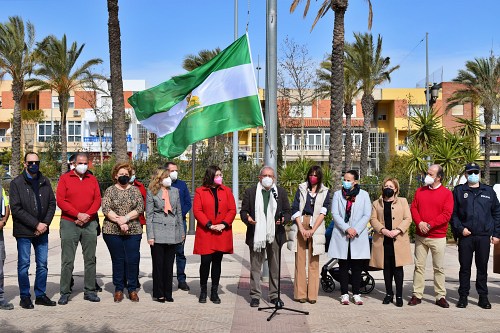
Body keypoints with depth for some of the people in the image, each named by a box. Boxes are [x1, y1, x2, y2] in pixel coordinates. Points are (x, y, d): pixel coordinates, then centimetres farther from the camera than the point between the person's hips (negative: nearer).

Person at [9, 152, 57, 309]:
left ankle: (40, 295, 19)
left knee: (42, 265, 8)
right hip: (23, 232, -4)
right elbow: (16, 209, -10)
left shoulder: (45, 182, 8)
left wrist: (45, 223, -7)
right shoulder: (16, 183, -4)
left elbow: (52, 203, 8)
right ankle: (25, 297, 14)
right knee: (24, 265, 3)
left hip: (42, 231, 4)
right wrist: (36, 224, -15)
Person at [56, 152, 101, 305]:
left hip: (90, 224, 3)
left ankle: (90, 291, 13)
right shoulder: (65, 178, 3)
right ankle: (65, 292, 7)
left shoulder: (92, 179, 11)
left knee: (90, 259, 6)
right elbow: (60, 200, -6)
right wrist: (78, 214, -14)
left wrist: (87, 215, -10)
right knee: (67, 261, -1)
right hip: (69, 224, -3)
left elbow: (97, 200, 5)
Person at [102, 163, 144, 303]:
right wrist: (119, 221, -15)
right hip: (112, 231, -1)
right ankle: (118, 289, 15)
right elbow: (105, 208, -6)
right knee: (117, 260, 5)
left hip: (133, 231, 1)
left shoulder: (135, 190, 9)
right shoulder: (110, 190, 6)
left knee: (133, 260, 0)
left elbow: (140, 207, -2)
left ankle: (132, 289, 12)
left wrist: (125, 218, -13)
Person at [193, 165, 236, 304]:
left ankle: (214, 292, 16)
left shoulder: (227, 191, 9)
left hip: (222, 234, 2)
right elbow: (197, 211, -6)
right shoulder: (200, 191, 1)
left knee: (217, 262, 7)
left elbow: (232, 210, 4)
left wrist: (223, 224, -10)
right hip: (205, 233, -2)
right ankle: (203, 291, 14)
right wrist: (209, 225, -14)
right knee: (205, 261, -3)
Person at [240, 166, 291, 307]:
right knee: (255, 267, 4)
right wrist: (247, 218, -17)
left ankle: (274, 295, 19)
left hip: (275, 235, 1)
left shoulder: (281, 192, 9)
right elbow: (243, 211, 4)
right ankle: (255, 296, 13)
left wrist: (283, 219, -11)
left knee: (275, 267, 9)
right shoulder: (250, 192, 4)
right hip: (256, 235, -1)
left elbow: (287, 211, 10)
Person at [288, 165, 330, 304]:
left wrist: (312, 230, -11)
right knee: (300, 260, -1)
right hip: (300, 226, 1)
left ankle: (312, 295, 3)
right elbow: (295, 209, 4)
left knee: (314, 262, -1)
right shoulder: (301, 189, 12)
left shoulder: (325, 192, 10)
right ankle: (300, 294, 3)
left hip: (315, 228, -1)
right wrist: (302, 229, -8)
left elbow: (323, 212, 0)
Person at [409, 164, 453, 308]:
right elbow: (413, 208, 6)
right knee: (419, 266, 5)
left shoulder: (447, 193, -2)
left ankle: (441, 296, 11)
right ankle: (417, 295, 10)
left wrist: (429, 225, -16)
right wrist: (419, 223, -12)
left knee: (439, 268, 3)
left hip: (438, 237, -3)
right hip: (420, 236, 3)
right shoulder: (420, 191, 10)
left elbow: (447, 214, -10)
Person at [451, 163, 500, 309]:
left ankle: (483, 297, 17)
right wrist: (460, 228, -9)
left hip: (484, 236, 1)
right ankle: (463, 297, 12)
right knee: (465, 268, 4)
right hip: (465, 236, -1)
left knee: (482, 268, 8)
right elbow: (453, 213, 4)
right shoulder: (458, 191, 6)